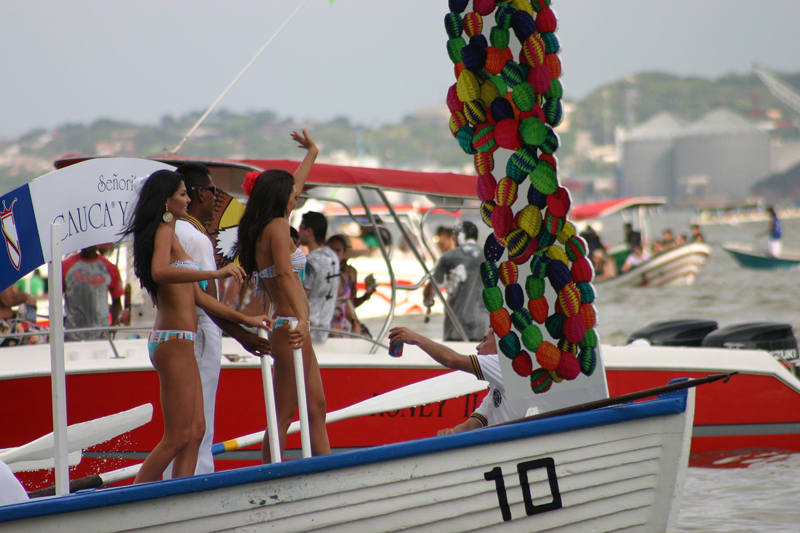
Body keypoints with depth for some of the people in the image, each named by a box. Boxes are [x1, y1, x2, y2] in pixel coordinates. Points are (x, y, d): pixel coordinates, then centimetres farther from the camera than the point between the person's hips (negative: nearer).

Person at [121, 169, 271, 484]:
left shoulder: (170, 233, 22)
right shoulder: (164, 231, -8)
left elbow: (196, 296, 24)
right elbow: (160, 272, -31)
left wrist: (244, 319, 24)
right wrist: (215, 273, -36)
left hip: (180, 343, 10)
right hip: (174, 341, -10)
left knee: (195, 432, 9)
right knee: (178, 437, -8)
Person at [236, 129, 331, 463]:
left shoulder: (261, 229, 17)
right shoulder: (277, 226, -10)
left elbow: (293, 187, 34)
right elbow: (285, 274, -25)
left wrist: (312, 154, 47)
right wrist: (301, 319, -36)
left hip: (286, 327, 10)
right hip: (289, 325, -10)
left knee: (316, 407, 8)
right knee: (284, 414, -9)